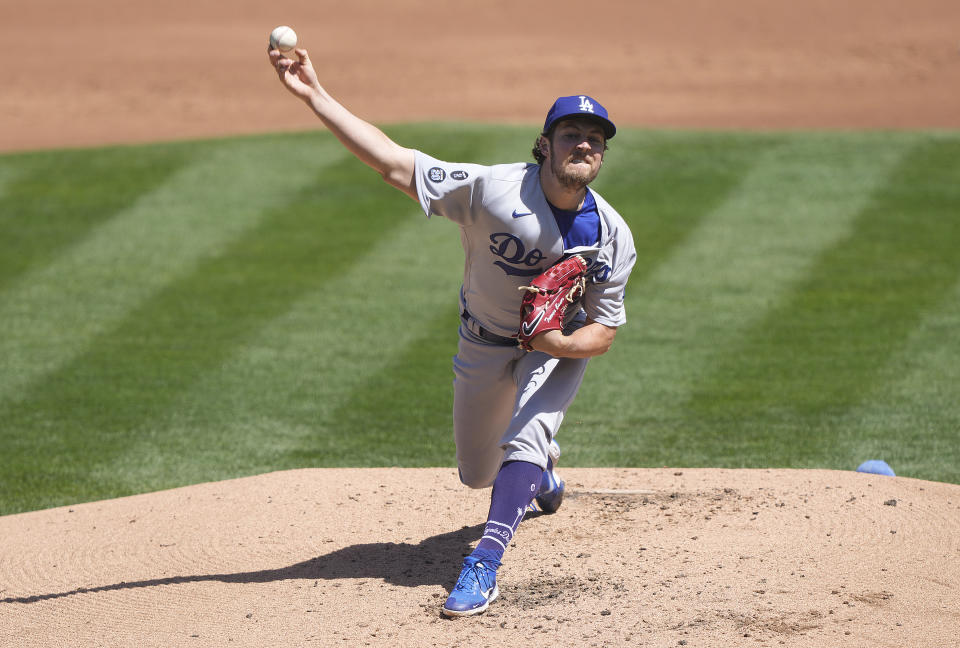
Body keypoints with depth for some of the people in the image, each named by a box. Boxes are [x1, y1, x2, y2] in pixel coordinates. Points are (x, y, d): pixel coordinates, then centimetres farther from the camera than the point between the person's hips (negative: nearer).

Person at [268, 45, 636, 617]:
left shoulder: (612, 236, -22)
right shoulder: (492, 189, -29)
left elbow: (603, 332, -14)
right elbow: (393, 162, -32)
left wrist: (561, 342, -38)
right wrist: (315, 96, -39)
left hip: (562, 347, -1)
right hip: (483, 347, 1)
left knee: (524, 443, -29)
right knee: (478, 475, 16)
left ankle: (484, 567, -28)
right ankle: (542, 474, 52)